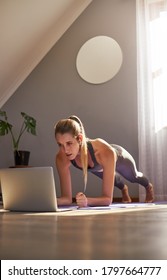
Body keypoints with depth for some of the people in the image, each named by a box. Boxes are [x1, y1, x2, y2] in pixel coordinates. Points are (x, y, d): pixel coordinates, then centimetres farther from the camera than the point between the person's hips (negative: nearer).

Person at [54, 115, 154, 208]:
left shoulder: (105, 152, -51)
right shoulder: (61, 158, -42)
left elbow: (108, 198, -48)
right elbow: (67, 198, -38)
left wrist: (87, 201, -68)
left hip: (117, 157, -2)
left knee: (133, 177, 33)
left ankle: (149, 186, 69)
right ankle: (124, 188, 73)